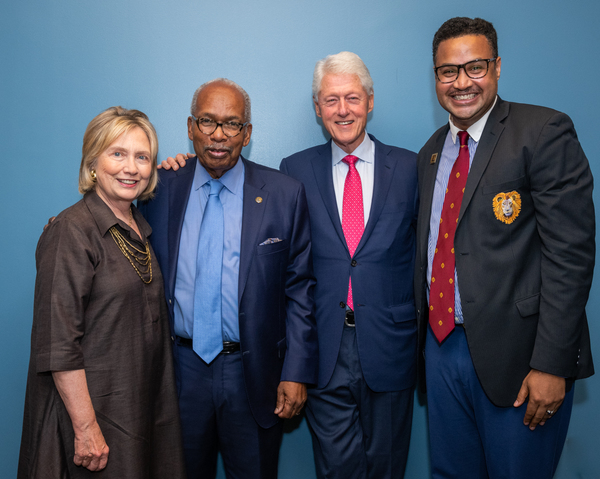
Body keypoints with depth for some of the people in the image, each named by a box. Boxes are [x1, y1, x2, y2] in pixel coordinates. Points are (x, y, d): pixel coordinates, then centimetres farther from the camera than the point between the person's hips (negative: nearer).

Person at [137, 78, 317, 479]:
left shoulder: (285, 195, -5)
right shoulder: (161, 189, 0)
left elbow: (300, 289, -4)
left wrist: (298, 372, -7)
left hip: (253, 373, -1)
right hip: (180, 367, 2)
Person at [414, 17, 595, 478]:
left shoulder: (545, 133, -10)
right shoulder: (432, 151, 12)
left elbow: (570, 253, -15)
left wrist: (551, 364, -18)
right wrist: (423, 331, 10)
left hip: (516, 354, -6)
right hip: (441, 346, 6)